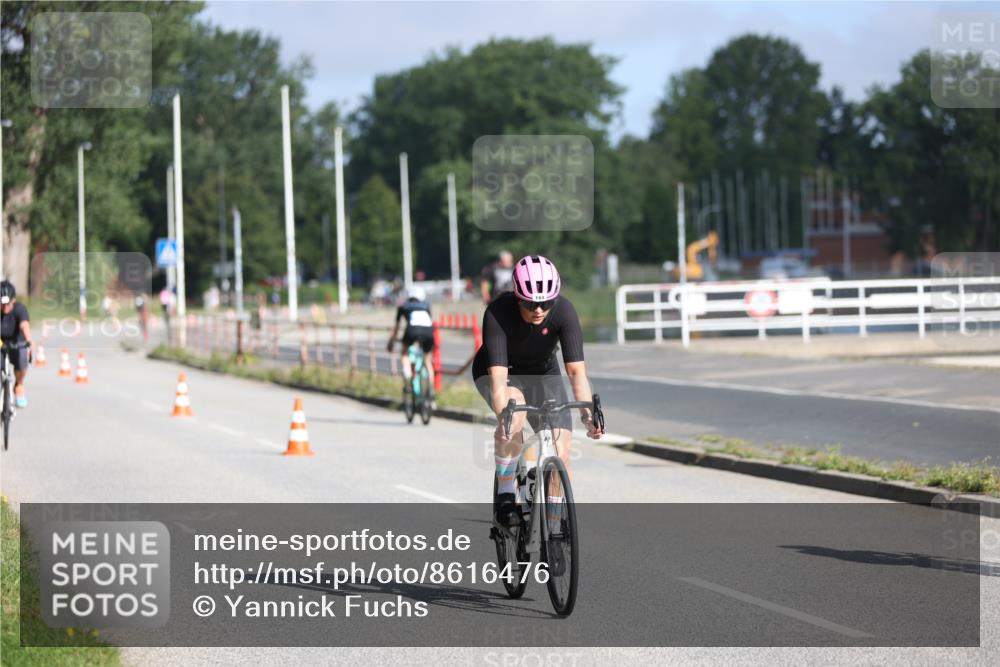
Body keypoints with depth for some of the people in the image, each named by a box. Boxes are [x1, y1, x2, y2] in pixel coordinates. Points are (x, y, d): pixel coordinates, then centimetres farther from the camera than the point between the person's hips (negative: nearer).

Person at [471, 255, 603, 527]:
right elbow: (498, 376, -40)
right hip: (497, 372, -2)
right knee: (515, 409, -35)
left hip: (542, 373, 2)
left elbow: (576, 370, -33)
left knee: (560, 454, -12)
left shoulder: (564, 310, -29)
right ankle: (504, 495, -19)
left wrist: (588, 412, -47)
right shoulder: (498, 312, -34)